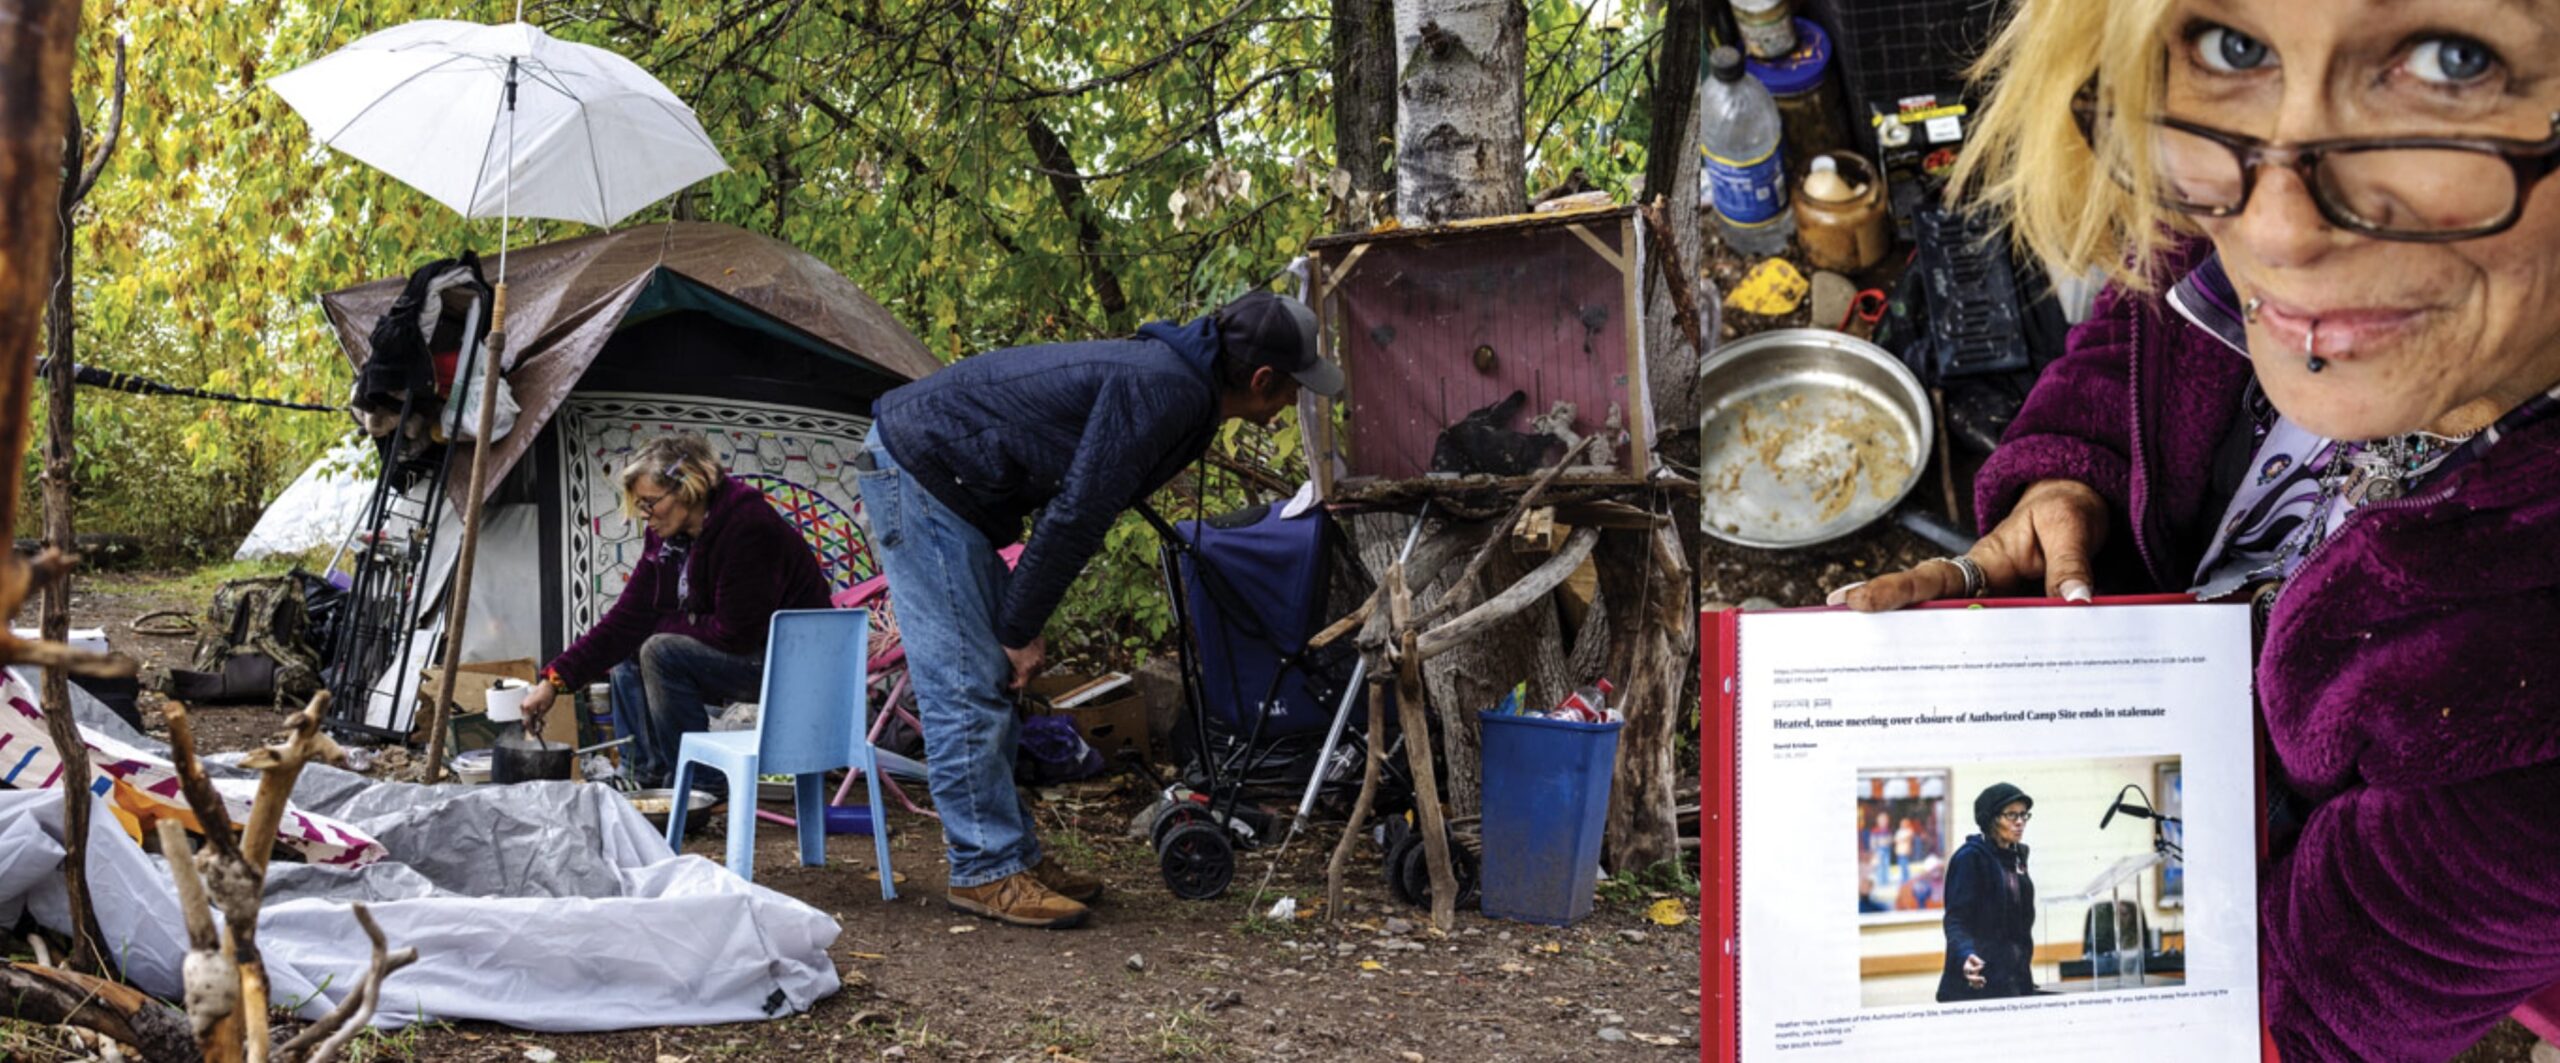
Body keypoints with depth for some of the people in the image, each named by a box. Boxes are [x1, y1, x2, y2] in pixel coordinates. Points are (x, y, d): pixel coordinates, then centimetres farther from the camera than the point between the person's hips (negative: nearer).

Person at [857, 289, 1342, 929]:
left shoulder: (1180, 381, 10)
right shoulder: (1164, 391, -22)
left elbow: (1077, 509, 15)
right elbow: (1076, 514, -23)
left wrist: (1021, 623, 11)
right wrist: (1021, 629, -13)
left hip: (939, 480, 11)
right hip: (916, 469, -11)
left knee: (994, 682, 13)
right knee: (965, 686, -8)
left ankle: (1016, 854, 19)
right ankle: (987, 871, -2)